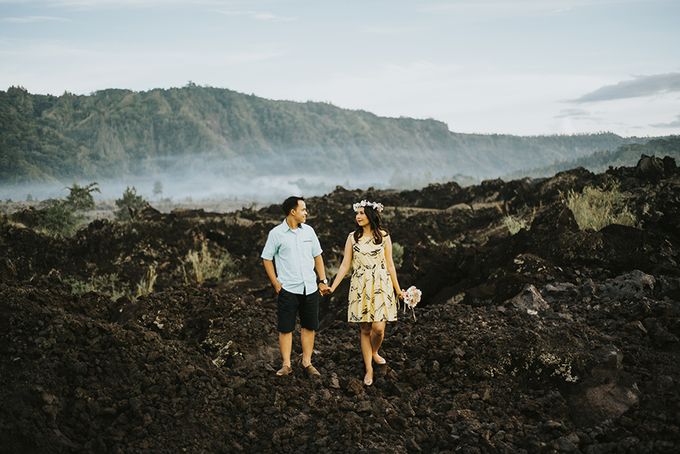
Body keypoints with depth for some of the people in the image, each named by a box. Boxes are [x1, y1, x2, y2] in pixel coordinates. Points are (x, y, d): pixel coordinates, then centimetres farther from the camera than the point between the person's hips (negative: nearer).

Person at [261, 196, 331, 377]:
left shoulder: (308, 230, 6)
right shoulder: (276, 233, -5)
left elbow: (317, 256, 13)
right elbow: (267, 259, -1)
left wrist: (323, 281, 7)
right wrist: (275, 284, -6)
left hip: (310, 288, 4)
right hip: (288, 288, -4)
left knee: (309, 326, 8)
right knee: (285, 328, 1)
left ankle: (307, 363, 18)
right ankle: (286, 364, 10)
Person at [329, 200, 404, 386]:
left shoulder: (383, 236, 1)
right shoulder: (352, 237, 4)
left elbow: (389, 264, 6)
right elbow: (345, 265, 4)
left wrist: (398, 289, 7)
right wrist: (332, 287, -1)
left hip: (380, 286, -1)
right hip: (360, 287, 1)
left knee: (378, 328, -9)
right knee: (364, 328, 2)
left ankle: (374, 352, 24)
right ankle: (369, 369, 12)